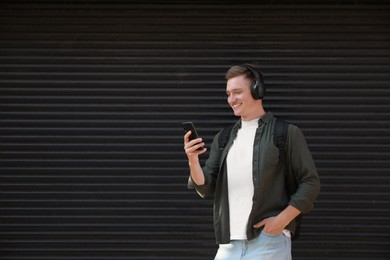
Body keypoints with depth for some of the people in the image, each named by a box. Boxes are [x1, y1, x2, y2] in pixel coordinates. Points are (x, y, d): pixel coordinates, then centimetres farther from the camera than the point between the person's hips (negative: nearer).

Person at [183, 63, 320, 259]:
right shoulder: (223, 139, 16)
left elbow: (310, 182, -2)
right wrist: (193, 161, -9)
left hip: (268, 242, -5)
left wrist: (282, 219, -13)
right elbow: (207, 189, 10)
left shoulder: (286, 133, 1)